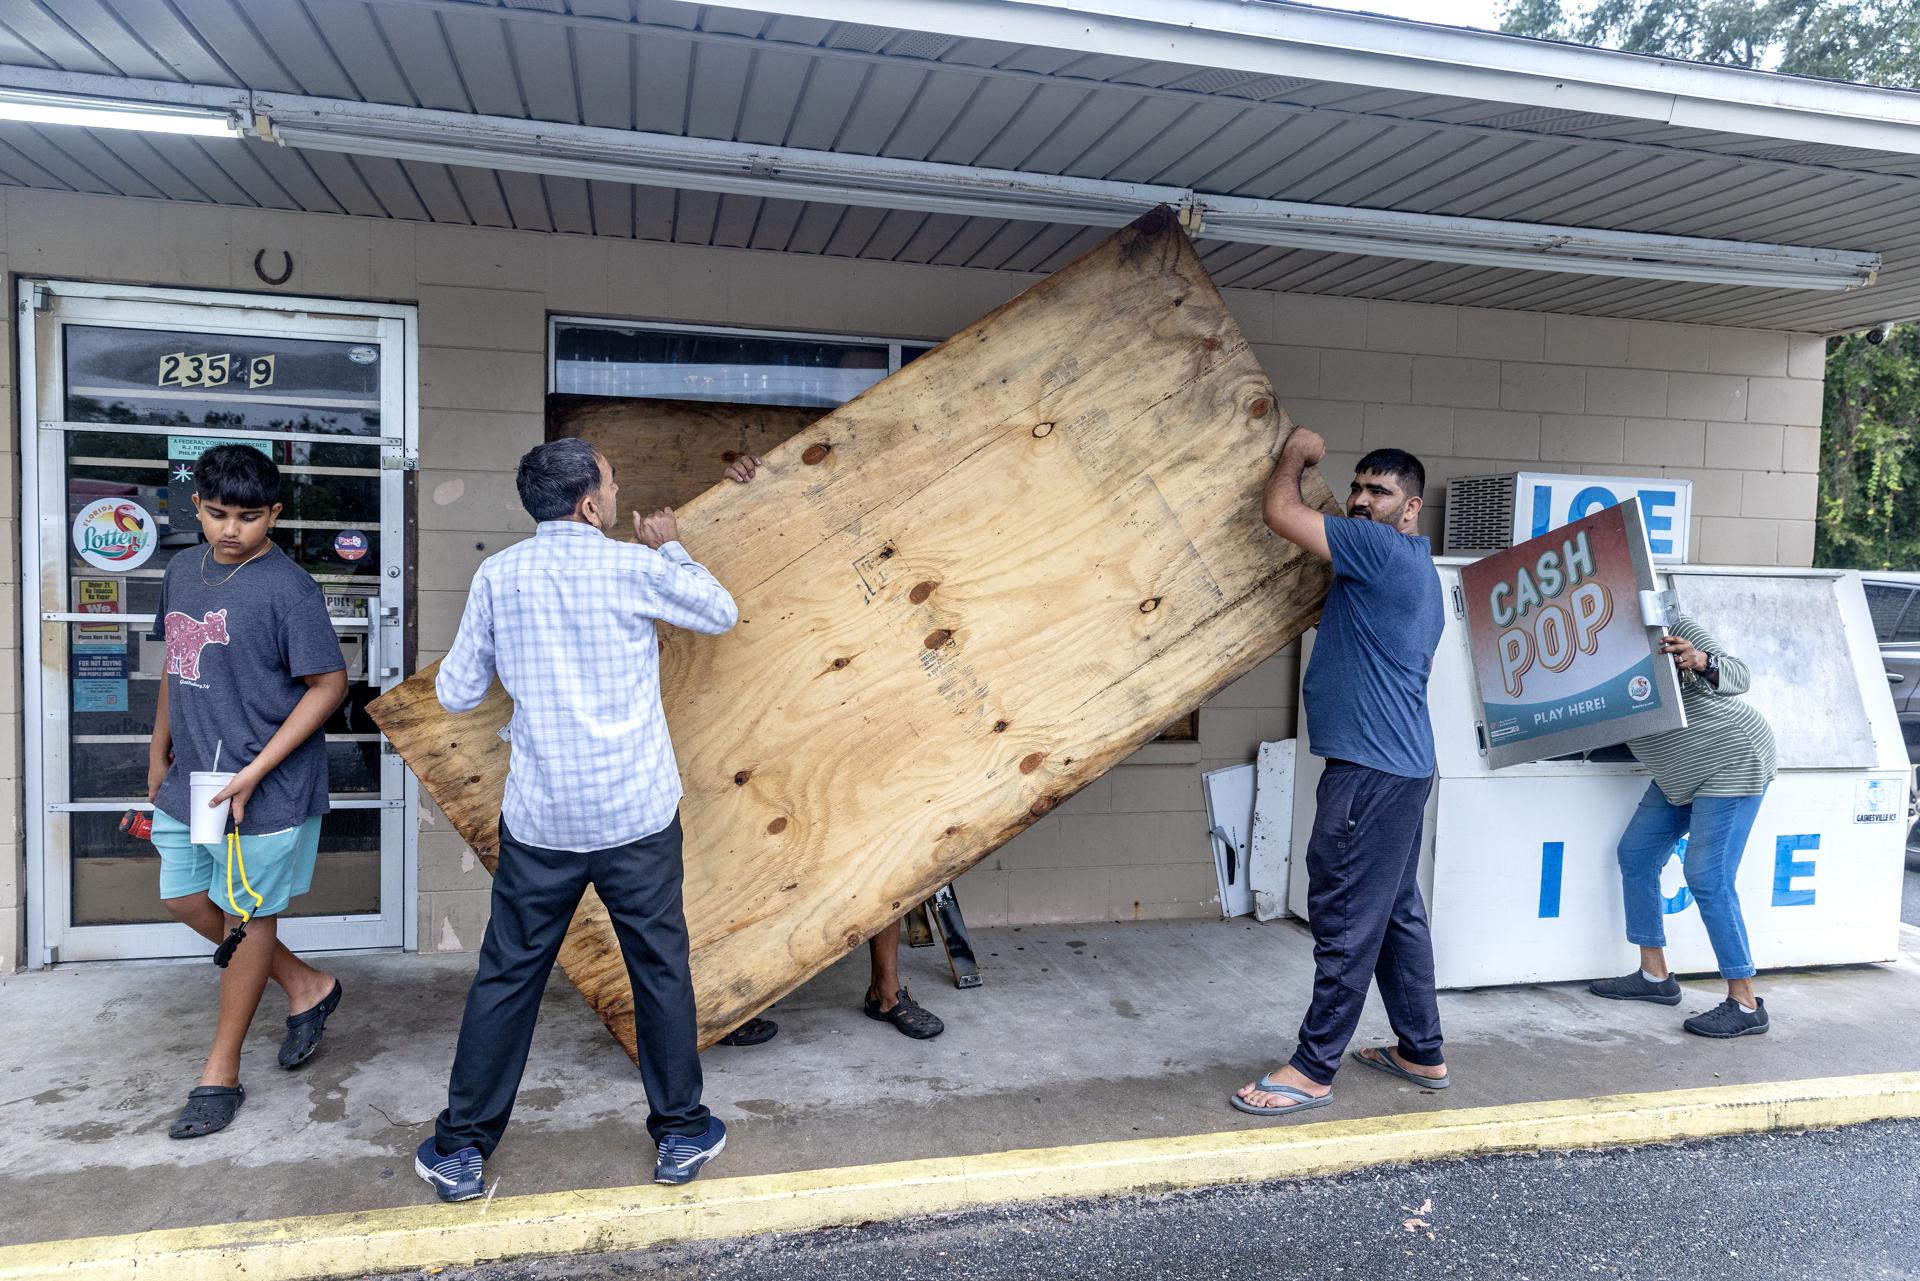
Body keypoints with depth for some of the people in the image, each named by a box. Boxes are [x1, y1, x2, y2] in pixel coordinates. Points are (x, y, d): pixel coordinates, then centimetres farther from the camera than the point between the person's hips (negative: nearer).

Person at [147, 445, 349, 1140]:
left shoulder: (287, 589, -17)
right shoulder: (183, 570, 7)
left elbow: (329, 684, -17)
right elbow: (175, 664, 19)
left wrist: (253, 773, -19)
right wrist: (160, 750, 19)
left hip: (264, 788, -8)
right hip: (191, 778, 8)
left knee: (247, 917, 5)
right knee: (184, 898, 16)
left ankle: (221, 1074, 22)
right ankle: (306, 985, 33)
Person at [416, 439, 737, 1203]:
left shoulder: (498, 575, -1)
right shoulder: (634, 568, -9)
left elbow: (455, 694, 4)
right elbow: (721, 614, 8)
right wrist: (670, 549, 21)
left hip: (539, 819, 2)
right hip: (637, 815, -2)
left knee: (507, 979, 15)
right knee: (661, 972, 13)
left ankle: (462, 1151, 25)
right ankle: (681, 1134, 26)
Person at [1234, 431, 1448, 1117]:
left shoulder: (1383, 550, -13)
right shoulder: (1414, 572, 19)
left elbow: (1280, 510, -16)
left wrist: (1297, 451, 1)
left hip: (1371, 770, -11)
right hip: (1401, 763, 11)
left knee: (1346, 921, -4)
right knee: (1397, 912, 17)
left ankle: (1313, 1069, 4)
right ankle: (1422, 1053, 28)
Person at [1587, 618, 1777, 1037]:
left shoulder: (1672, 628, -19)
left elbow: (1739, 678, -23)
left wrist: (1701, 662, -43)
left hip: (1731, 763, -9)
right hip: (1681, 775, 9)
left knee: (1708, 879, -13)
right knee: (1635, 854, 7)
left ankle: (1746, 1006, -5)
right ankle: (1654, 977, 17)